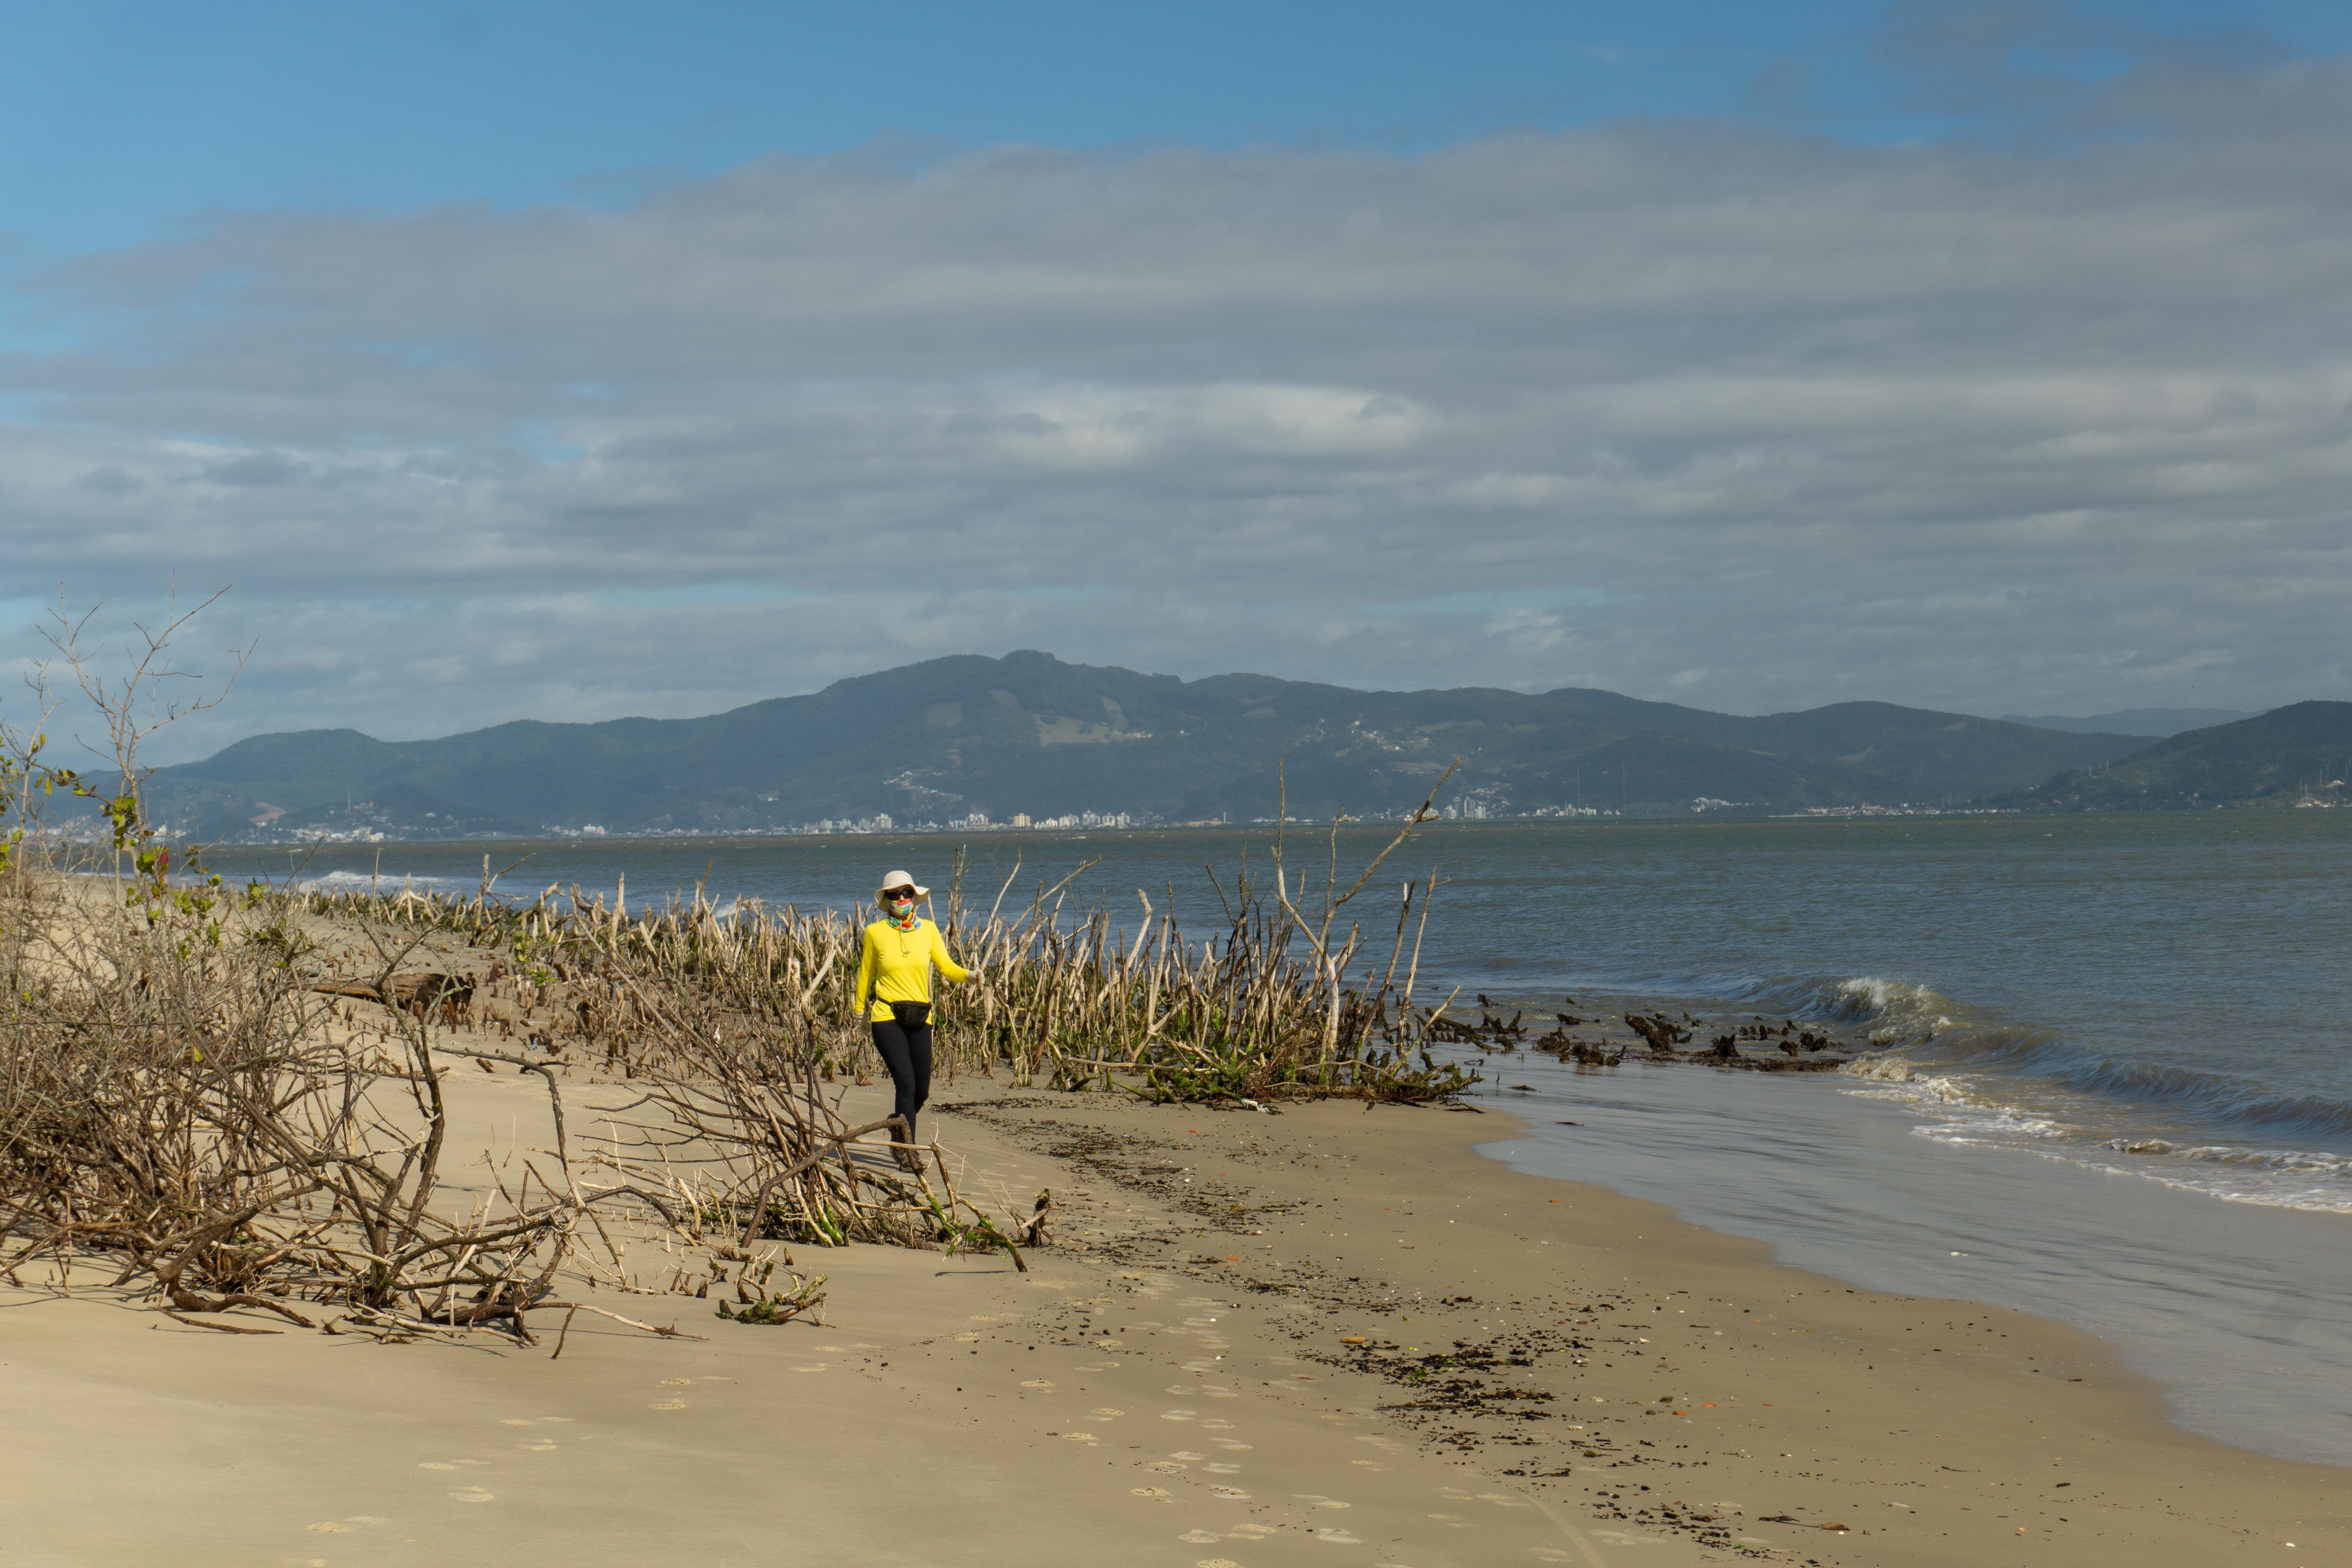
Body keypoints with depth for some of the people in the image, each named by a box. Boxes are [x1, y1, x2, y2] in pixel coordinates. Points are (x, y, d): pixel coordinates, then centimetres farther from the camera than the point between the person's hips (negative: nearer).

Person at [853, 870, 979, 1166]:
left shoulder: (928, 930, 5)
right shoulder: (875, 933, -1)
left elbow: (947, 967, 0)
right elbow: (866, 973, 11)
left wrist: (969, 975, -20)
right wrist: (861, 1010, 17)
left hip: (920, 1019, 3)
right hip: (887, 1017, -3)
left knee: (921, 1090, 4)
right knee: (906, 1082, -17)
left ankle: (898, 1126, 36)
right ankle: (907, 1151, -11)